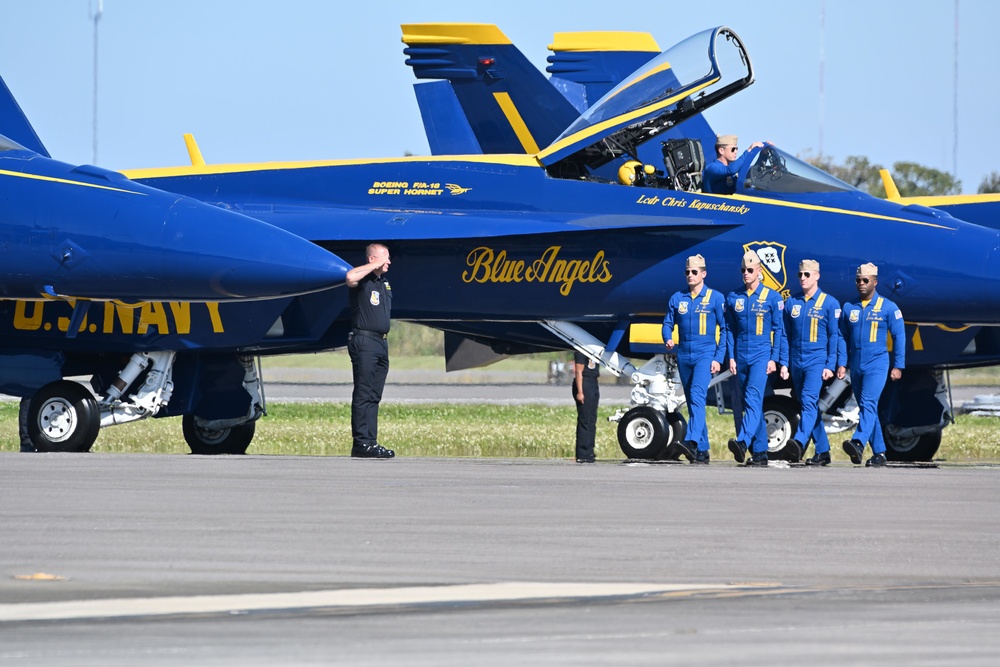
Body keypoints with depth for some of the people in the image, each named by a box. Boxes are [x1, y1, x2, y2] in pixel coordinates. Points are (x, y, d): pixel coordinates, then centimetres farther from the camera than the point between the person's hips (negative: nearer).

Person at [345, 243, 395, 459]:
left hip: (381, 343, 9)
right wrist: (375, 266, -17)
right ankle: (362, 443, -11)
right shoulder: (363, 280, -7)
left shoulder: (385, 283, 19)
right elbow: (350, 277, -31)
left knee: (374, 397, 8)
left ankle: (370, 441, 9)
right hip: (364, 341, -9)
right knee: (363, 394, -10)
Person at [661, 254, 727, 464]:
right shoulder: (677, 299, 10)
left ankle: (691, 442, -39)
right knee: (692, 402, 9)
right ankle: (702, 451, 15)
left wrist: (718, 358, -7)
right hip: (684, 355, 5)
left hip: (705, 354, -5)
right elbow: (668, 323, 13)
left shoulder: (715, 298, 0)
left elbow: (724, 329, 0)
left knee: (697, 395, -24)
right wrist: (668, 339, -10)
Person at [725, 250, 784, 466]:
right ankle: (760, 452, 12)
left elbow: (778, 330, 1)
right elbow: (730, 329, 13)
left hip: (761, 355, -5)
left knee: (753, 398, -21)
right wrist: (731, 357, 4)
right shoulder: (733, 298, 10)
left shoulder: (772, 298, 0)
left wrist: (774, 359, -6)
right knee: (751, 404, 7)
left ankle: (743, 442, -38)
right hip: (741, 357, 5)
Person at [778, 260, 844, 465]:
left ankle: (799, 442, -38)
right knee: (809, 406, 8)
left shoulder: (829, 303, 0)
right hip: (796, 362, 5)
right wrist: (784, 363, 5)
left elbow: (834, 337, -2)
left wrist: (830, 366, -9)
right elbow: (785, 335, 13)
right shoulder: (791, 303, 11)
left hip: (817, 361, -5)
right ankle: (823, 451, 15)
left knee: (809, 401, -21)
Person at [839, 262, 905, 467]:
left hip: (876, 365, -5)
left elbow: (899, 337, 2)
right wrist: (842, 364, 7)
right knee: (866, 409, 8)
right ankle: (879, 453, 14)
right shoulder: (849, 308, 11)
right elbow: (843, 338, 16)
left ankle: (858, 443, -38)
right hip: (856, 366, 5)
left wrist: (898, 366, -3)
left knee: (868, 404, -21)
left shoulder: (888, 308, 0)